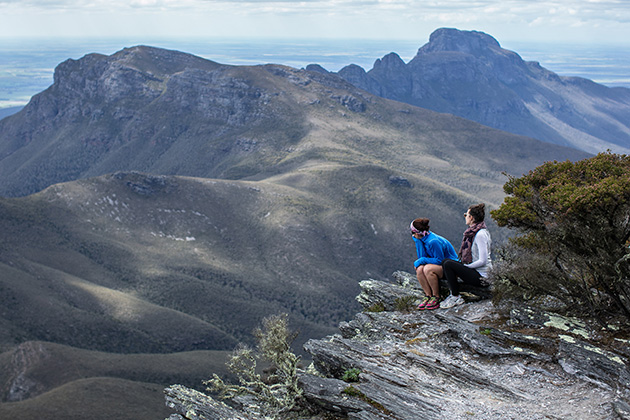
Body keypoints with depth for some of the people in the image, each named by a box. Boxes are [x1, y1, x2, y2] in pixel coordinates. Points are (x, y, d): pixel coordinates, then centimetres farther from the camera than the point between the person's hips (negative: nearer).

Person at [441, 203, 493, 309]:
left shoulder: (480, 234, -20)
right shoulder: (472, 231, 11)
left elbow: (483, 261, -24)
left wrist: (466, 266, -15)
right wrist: (462, 264, 10)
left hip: (480, 276, -10)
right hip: (474, 269, 10)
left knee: (448, 264, -18)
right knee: (445, 261, 6)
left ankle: (456, 297, -9)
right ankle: (453, 294, 6)